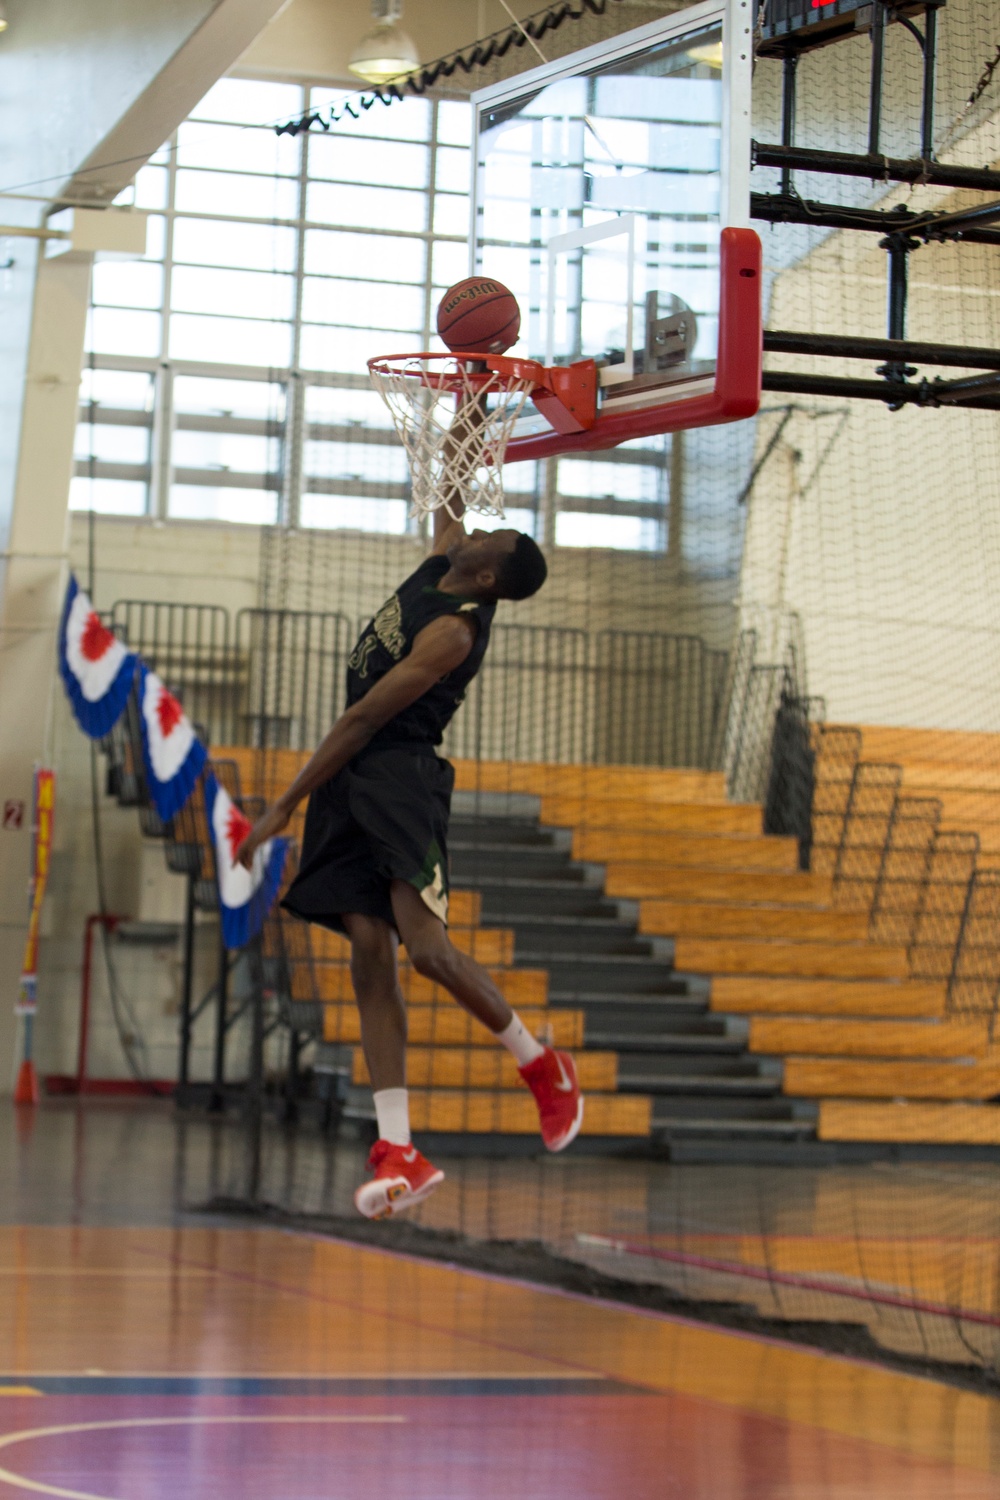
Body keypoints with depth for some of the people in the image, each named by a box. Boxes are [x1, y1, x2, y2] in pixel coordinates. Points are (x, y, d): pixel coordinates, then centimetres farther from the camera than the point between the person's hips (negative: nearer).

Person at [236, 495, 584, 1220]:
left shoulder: (455, 630, -16)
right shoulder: (441, 566, 10)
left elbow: (363, 719, -16)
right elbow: (447, 509, 32)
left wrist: (286, 806, -15)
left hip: (402, 777, -9)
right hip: (352, 780, 9)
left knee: (427, 948, -19)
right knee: (370, 952, -2)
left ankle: (543, 1065, 7)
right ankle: (399, 1152, -8)